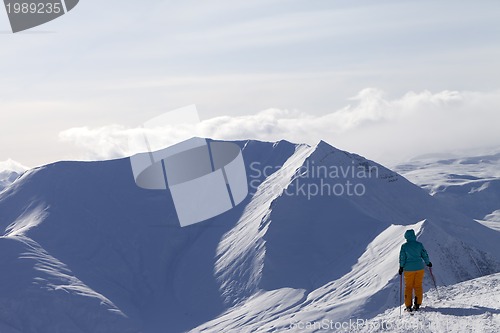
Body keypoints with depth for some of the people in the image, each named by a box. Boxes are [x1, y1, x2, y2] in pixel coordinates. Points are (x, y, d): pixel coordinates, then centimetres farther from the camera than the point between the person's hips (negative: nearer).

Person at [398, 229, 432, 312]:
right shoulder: (419, 244, -3)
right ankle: (417, 304, 6)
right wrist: (428, 263, 20)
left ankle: (408, 306, 7)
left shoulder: (404, 246, -8)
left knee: (408, 287, 9)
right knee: (418, 286, 11)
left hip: (409, 269, -1)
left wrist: (401, 267, 7)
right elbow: (425, 255, 4)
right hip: (419, 268, 1)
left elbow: (402, 258, -5)